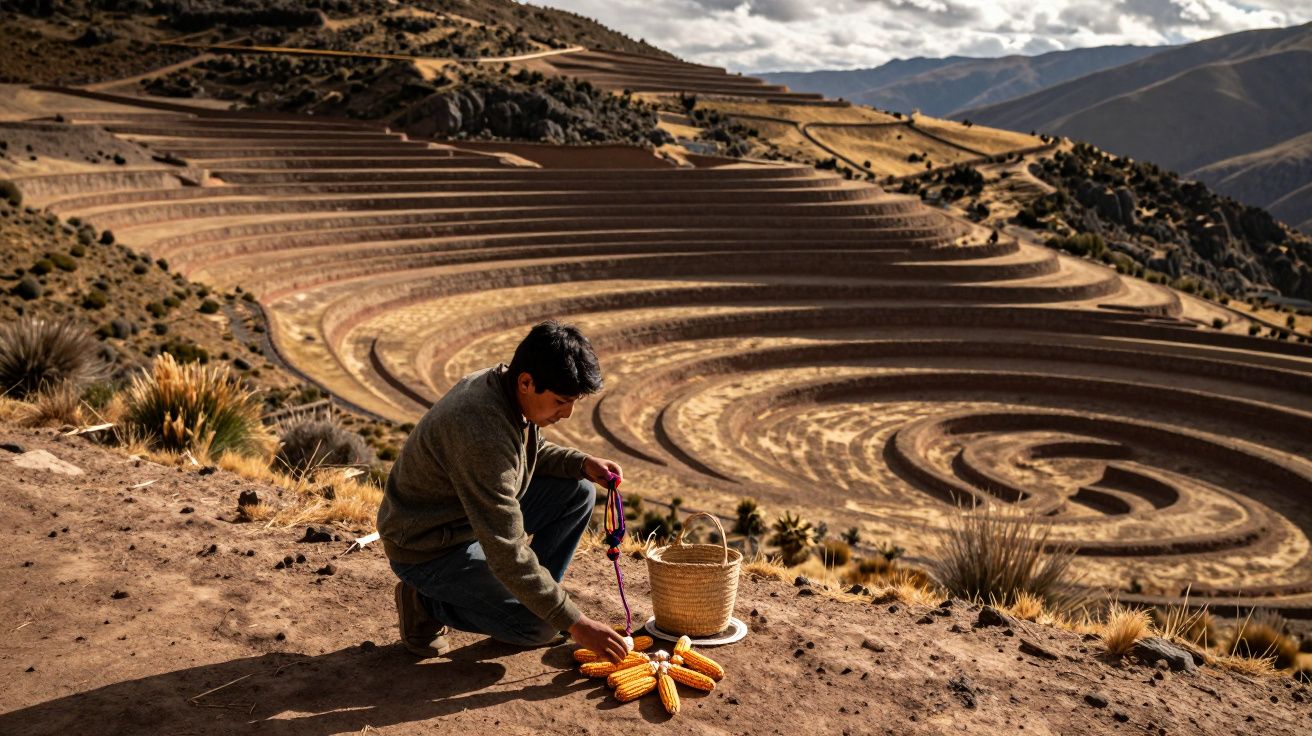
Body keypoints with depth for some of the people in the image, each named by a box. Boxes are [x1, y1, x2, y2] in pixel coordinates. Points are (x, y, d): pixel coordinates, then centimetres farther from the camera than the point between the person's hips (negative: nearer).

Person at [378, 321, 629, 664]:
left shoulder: (507, 386, -8)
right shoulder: (483, 432, -36)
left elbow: (533, 452, 14)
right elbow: (507, 552, -34)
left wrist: (582, 463, -7)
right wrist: (574, 622, -29)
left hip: (478, 515, 9)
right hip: (428, 547, -9)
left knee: (578, 493, -1)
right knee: (539, 626, -17)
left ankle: (532, 593, 10)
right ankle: (425, 602, 1)